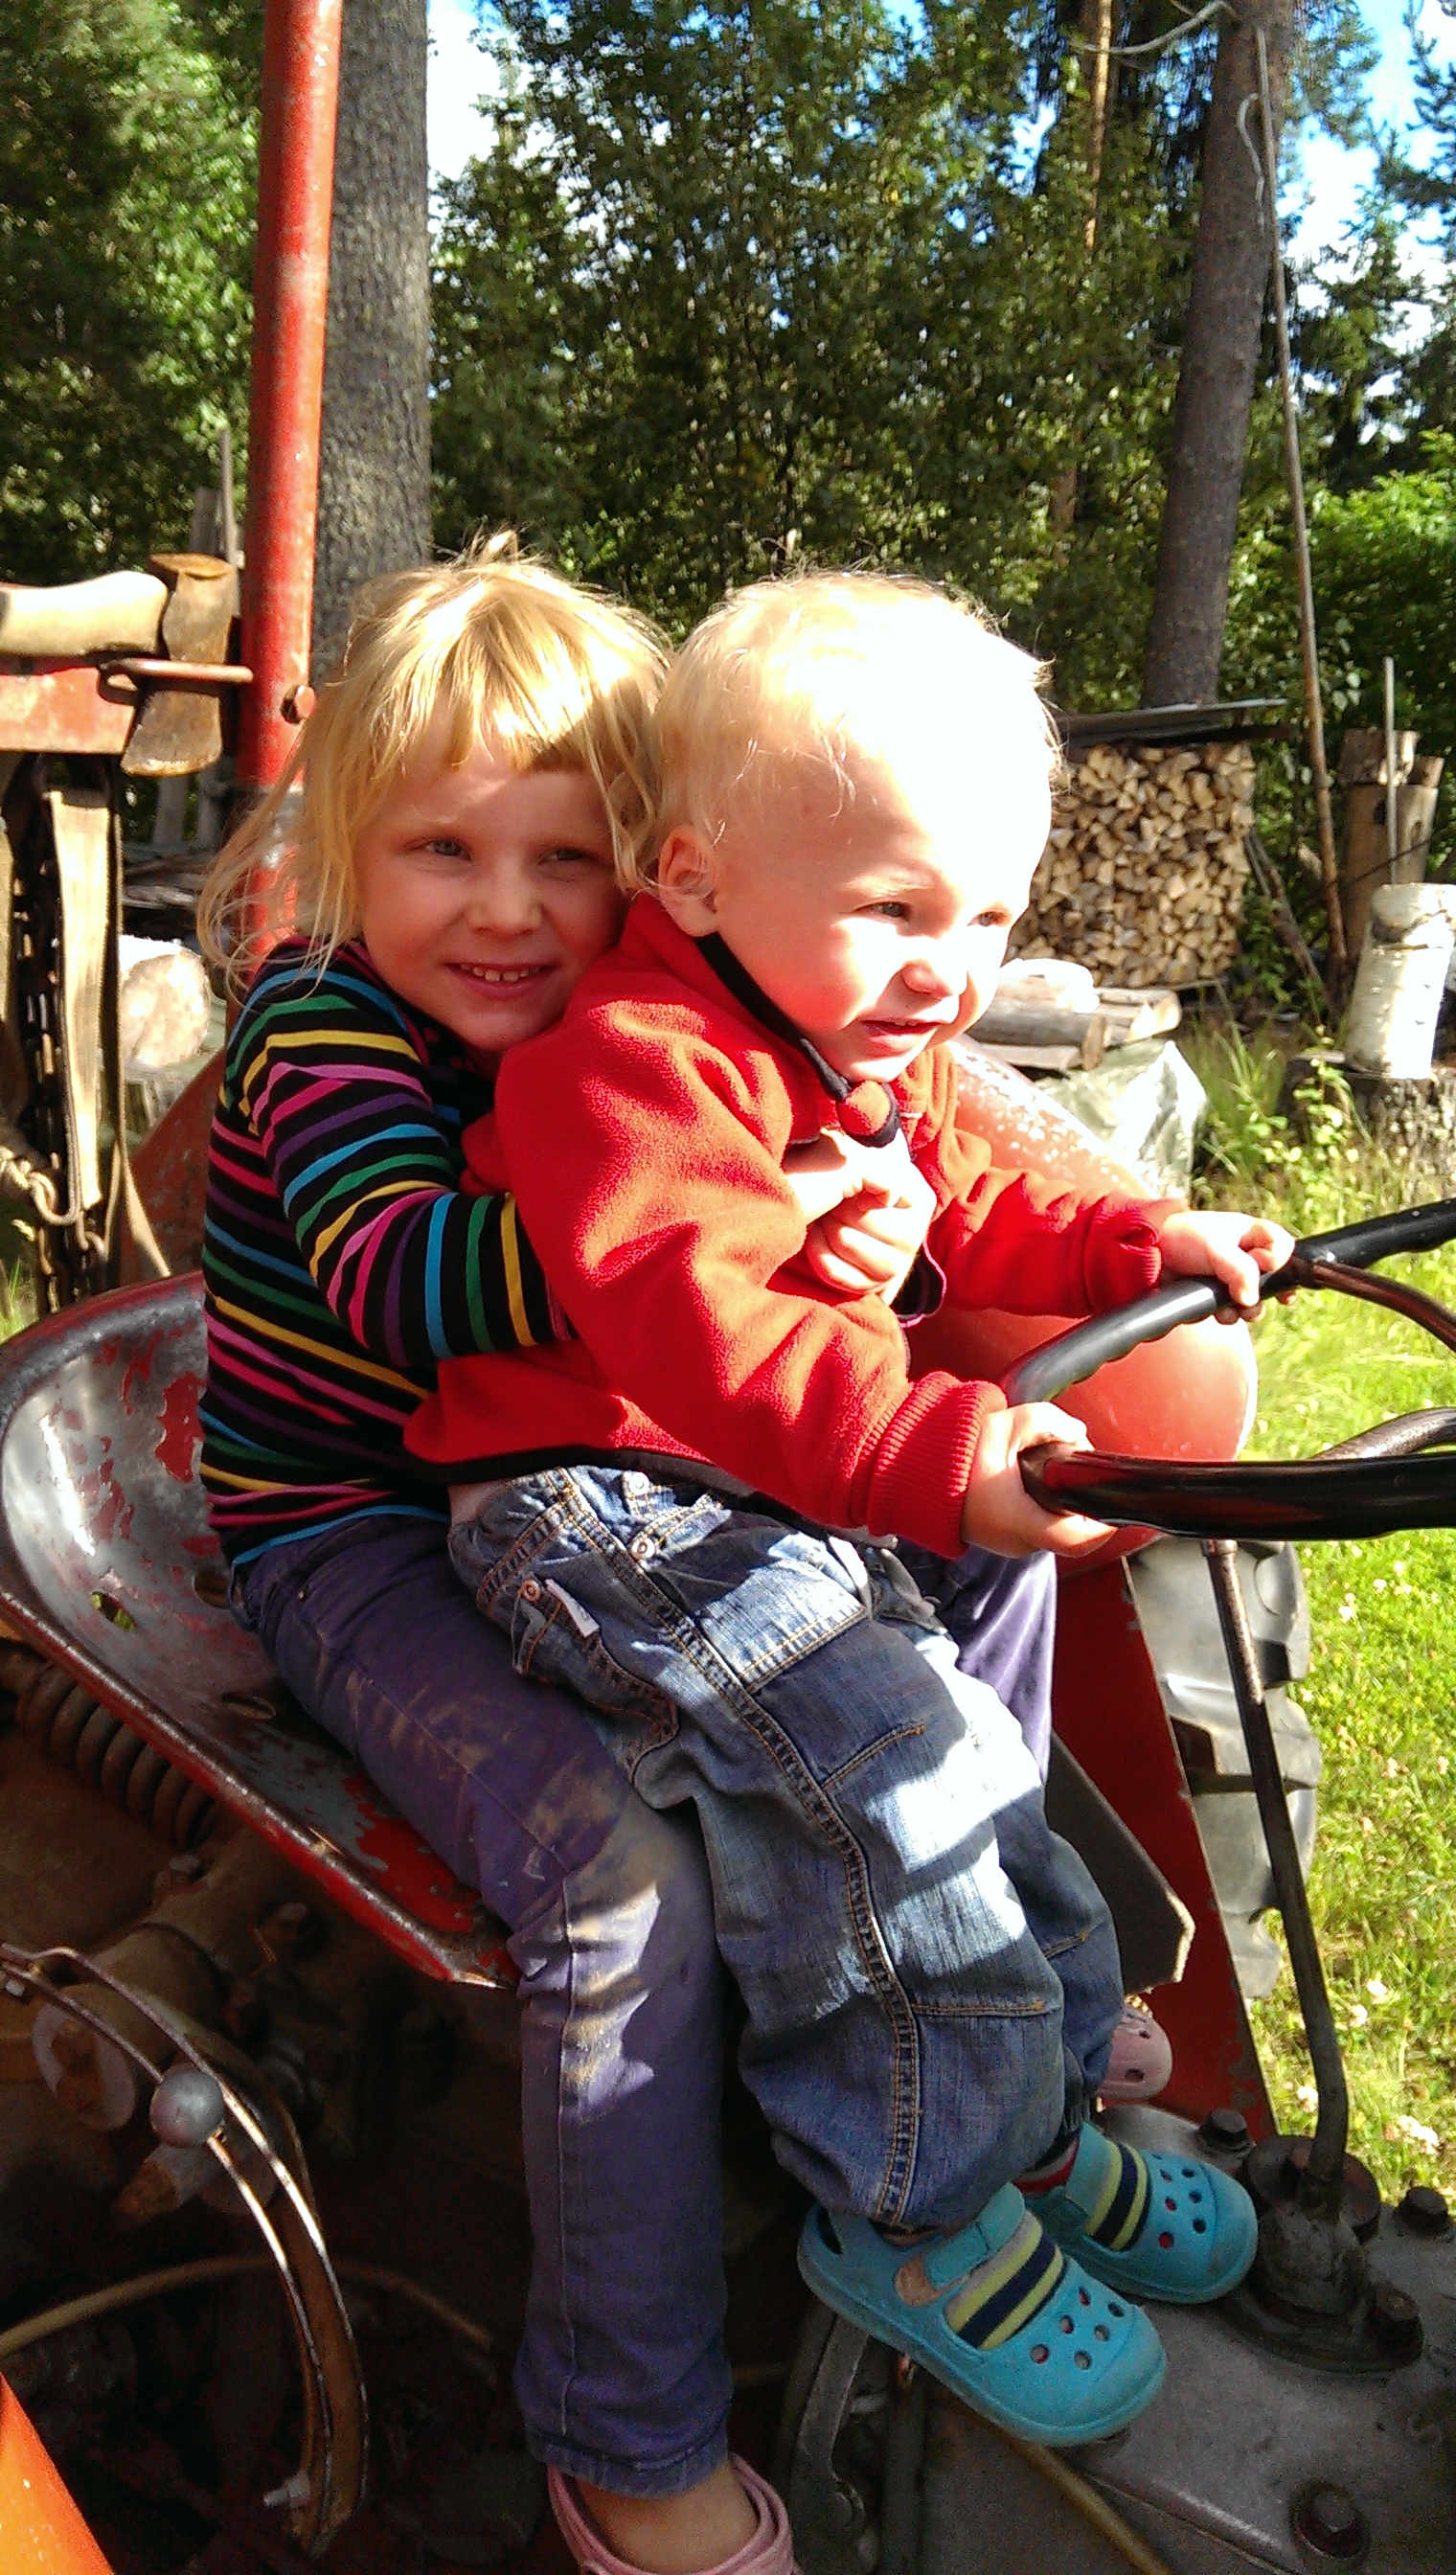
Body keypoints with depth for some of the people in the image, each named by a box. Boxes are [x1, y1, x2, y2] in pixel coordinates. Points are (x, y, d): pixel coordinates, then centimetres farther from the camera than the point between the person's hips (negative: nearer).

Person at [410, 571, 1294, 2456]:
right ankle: (921, 2213, -4)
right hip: (602, 1501, -9)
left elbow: (967, 1221, 26)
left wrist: (1141, 1242, 9)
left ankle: (1032, 2118, 27)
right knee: (883, 1751, -24)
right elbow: (700, 1324, -36)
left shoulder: (880, 1063, 11)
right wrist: (943, 1459, -49)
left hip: (793, 1500, 10)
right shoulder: (634, 1064, -21)